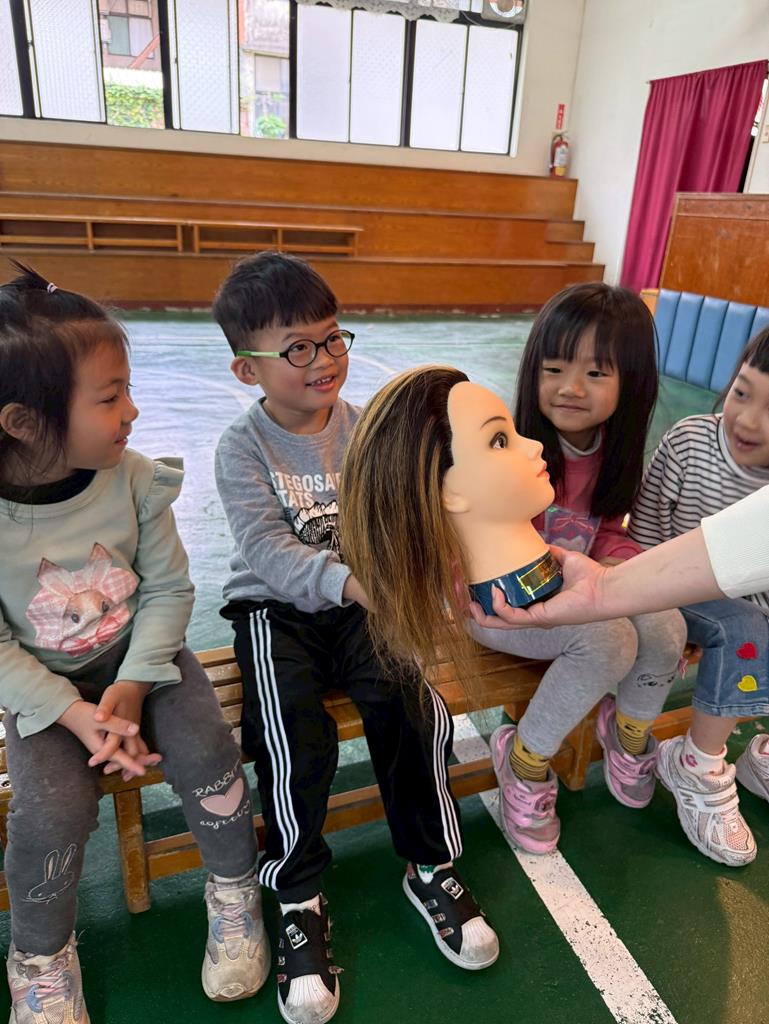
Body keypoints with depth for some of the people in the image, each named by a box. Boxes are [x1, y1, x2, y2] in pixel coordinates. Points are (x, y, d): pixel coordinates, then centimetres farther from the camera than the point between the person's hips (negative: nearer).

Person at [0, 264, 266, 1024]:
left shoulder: (134, 479, -15)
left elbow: (169, 589, -9)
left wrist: (130, 688, -19)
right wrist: (76, 715, -22)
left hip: (141, 658, 2)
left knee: (208, 755, -17)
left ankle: (235, 898, 14)